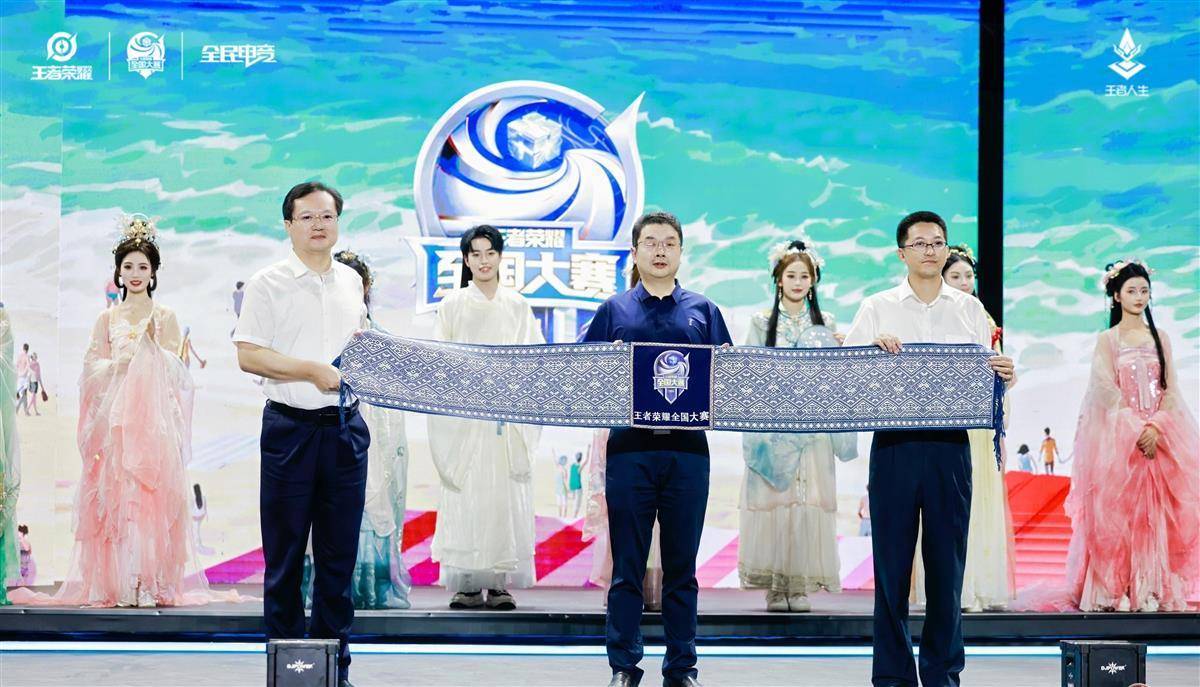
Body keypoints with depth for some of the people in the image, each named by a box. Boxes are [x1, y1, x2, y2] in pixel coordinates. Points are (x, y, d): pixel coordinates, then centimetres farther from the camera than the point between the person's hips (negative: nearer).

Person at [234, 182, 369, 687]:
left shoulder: (351, 281, 13)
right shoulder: (268, 284, -4)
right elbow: (248, 356, -11)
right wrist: (312, 371, -19)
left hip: (346, 426, 5)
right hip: (290, 427, -4)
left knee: (339, 553, 8)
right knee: (285, 554, 2)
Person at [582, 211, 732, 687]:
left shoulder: (703, 311, 12)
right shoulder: (614, 311, 9)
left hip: (687, 450, 1)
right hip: (630, 448, -1)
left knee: (682, 568, 6)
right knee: (627, 567, 2)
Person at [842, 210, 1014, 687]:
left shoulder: (970, 309, 12)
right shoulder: (877, 308, 8)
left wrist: (1003, 375, -10)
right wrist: (874, 345, -16)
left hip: (950, 446, 1)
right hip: (894, 444, -1)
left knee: (947, 563, 4)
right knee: (891, 561, 0)